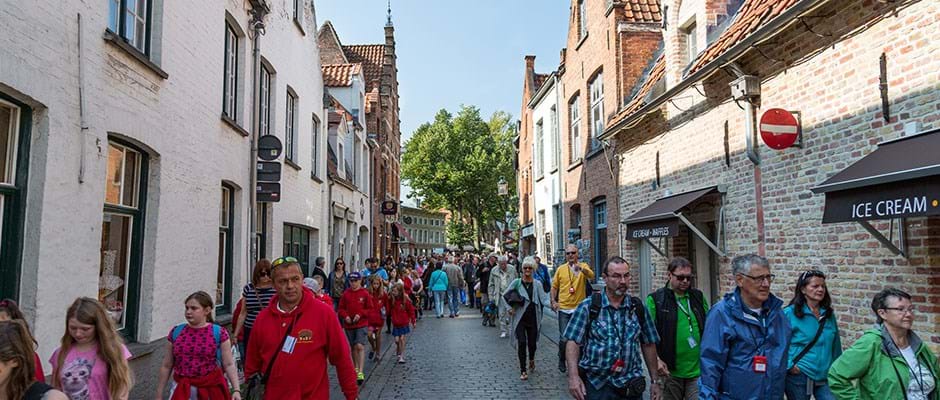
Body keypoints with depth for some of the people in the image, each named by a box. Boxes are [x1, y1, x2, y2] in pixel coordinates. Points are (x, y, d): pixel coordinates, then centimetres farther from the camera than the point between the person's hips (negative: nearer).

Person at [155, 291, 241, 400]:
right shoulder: (176, 332, 1)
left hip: (210, 389, -2)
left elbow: (229, 364, -8)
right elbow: (166, 366, 7)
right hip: (182, 390, 2)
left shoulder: (219, 333, -7)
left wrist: (236, 389, -18)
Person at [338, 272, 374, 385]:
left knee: (360, 346, -14)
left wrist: (360, 314, -15)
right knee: (353, 347, 15)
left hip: (362, 324, -3)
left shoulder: (365, 293, -5)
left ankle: (361, 372, -14)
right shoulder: (346, 294, 2)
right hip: (349, 324, 3)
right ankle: (355, 368, 32)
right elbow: (341, 308, 7)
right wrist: (345, 316, -10)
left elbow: (370, 308, -2)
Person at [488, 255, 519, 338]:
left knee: (509, 310, -15)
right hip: (500, 295, 1)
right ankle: (503, 331, 11)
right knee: (502, 314, 2)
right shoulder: (494, 271, 0)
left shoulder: (512, 270, -1)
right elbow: (491, 285, 6)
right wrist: (491, 297, 2)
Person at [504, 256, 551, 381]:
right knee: (522, 342, -11)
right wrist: (509, 308, 0)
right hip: (520, 318, -1)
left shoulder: (537, 284, 2)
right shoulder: (516, 282, 0)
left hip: (533, 318, 1)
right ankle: (523, 371, 0)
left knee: (532, 343, 8)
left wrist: (551, 303, -28)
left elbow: (544, 299, -8)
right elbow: (504, 295, 8)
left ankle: (531, 361, 42)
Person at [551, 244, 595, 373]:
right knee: (564, 338, -1)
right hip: (564, 309, 0)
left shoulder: (583, 266, -1)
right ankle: (561, 360, 22)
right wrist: (553, 301, -4)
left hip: (579, 308, 0)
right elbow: (554, 286, 9)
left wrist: (580, 268, -41)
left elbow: (591, 275, -23)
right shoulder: (560, 269, 3)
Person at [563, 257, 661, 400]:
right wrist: (573, 376, -20)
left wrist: (654, 381, 8)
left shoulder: (638, 307, 3)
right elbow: (573, 341, -10)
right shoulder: (588, 306, -7)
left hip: (631, 387, 3)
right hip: (596, 385, -2)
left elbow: (648, 345, 8)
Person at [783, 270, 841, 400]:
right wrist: (789, 365, -16)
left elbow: (836, 346, 14)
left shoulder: (829, 314, 7)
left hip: (825, 376, 4)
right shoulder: (790, 313, -11)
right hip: (799, 376, -4)